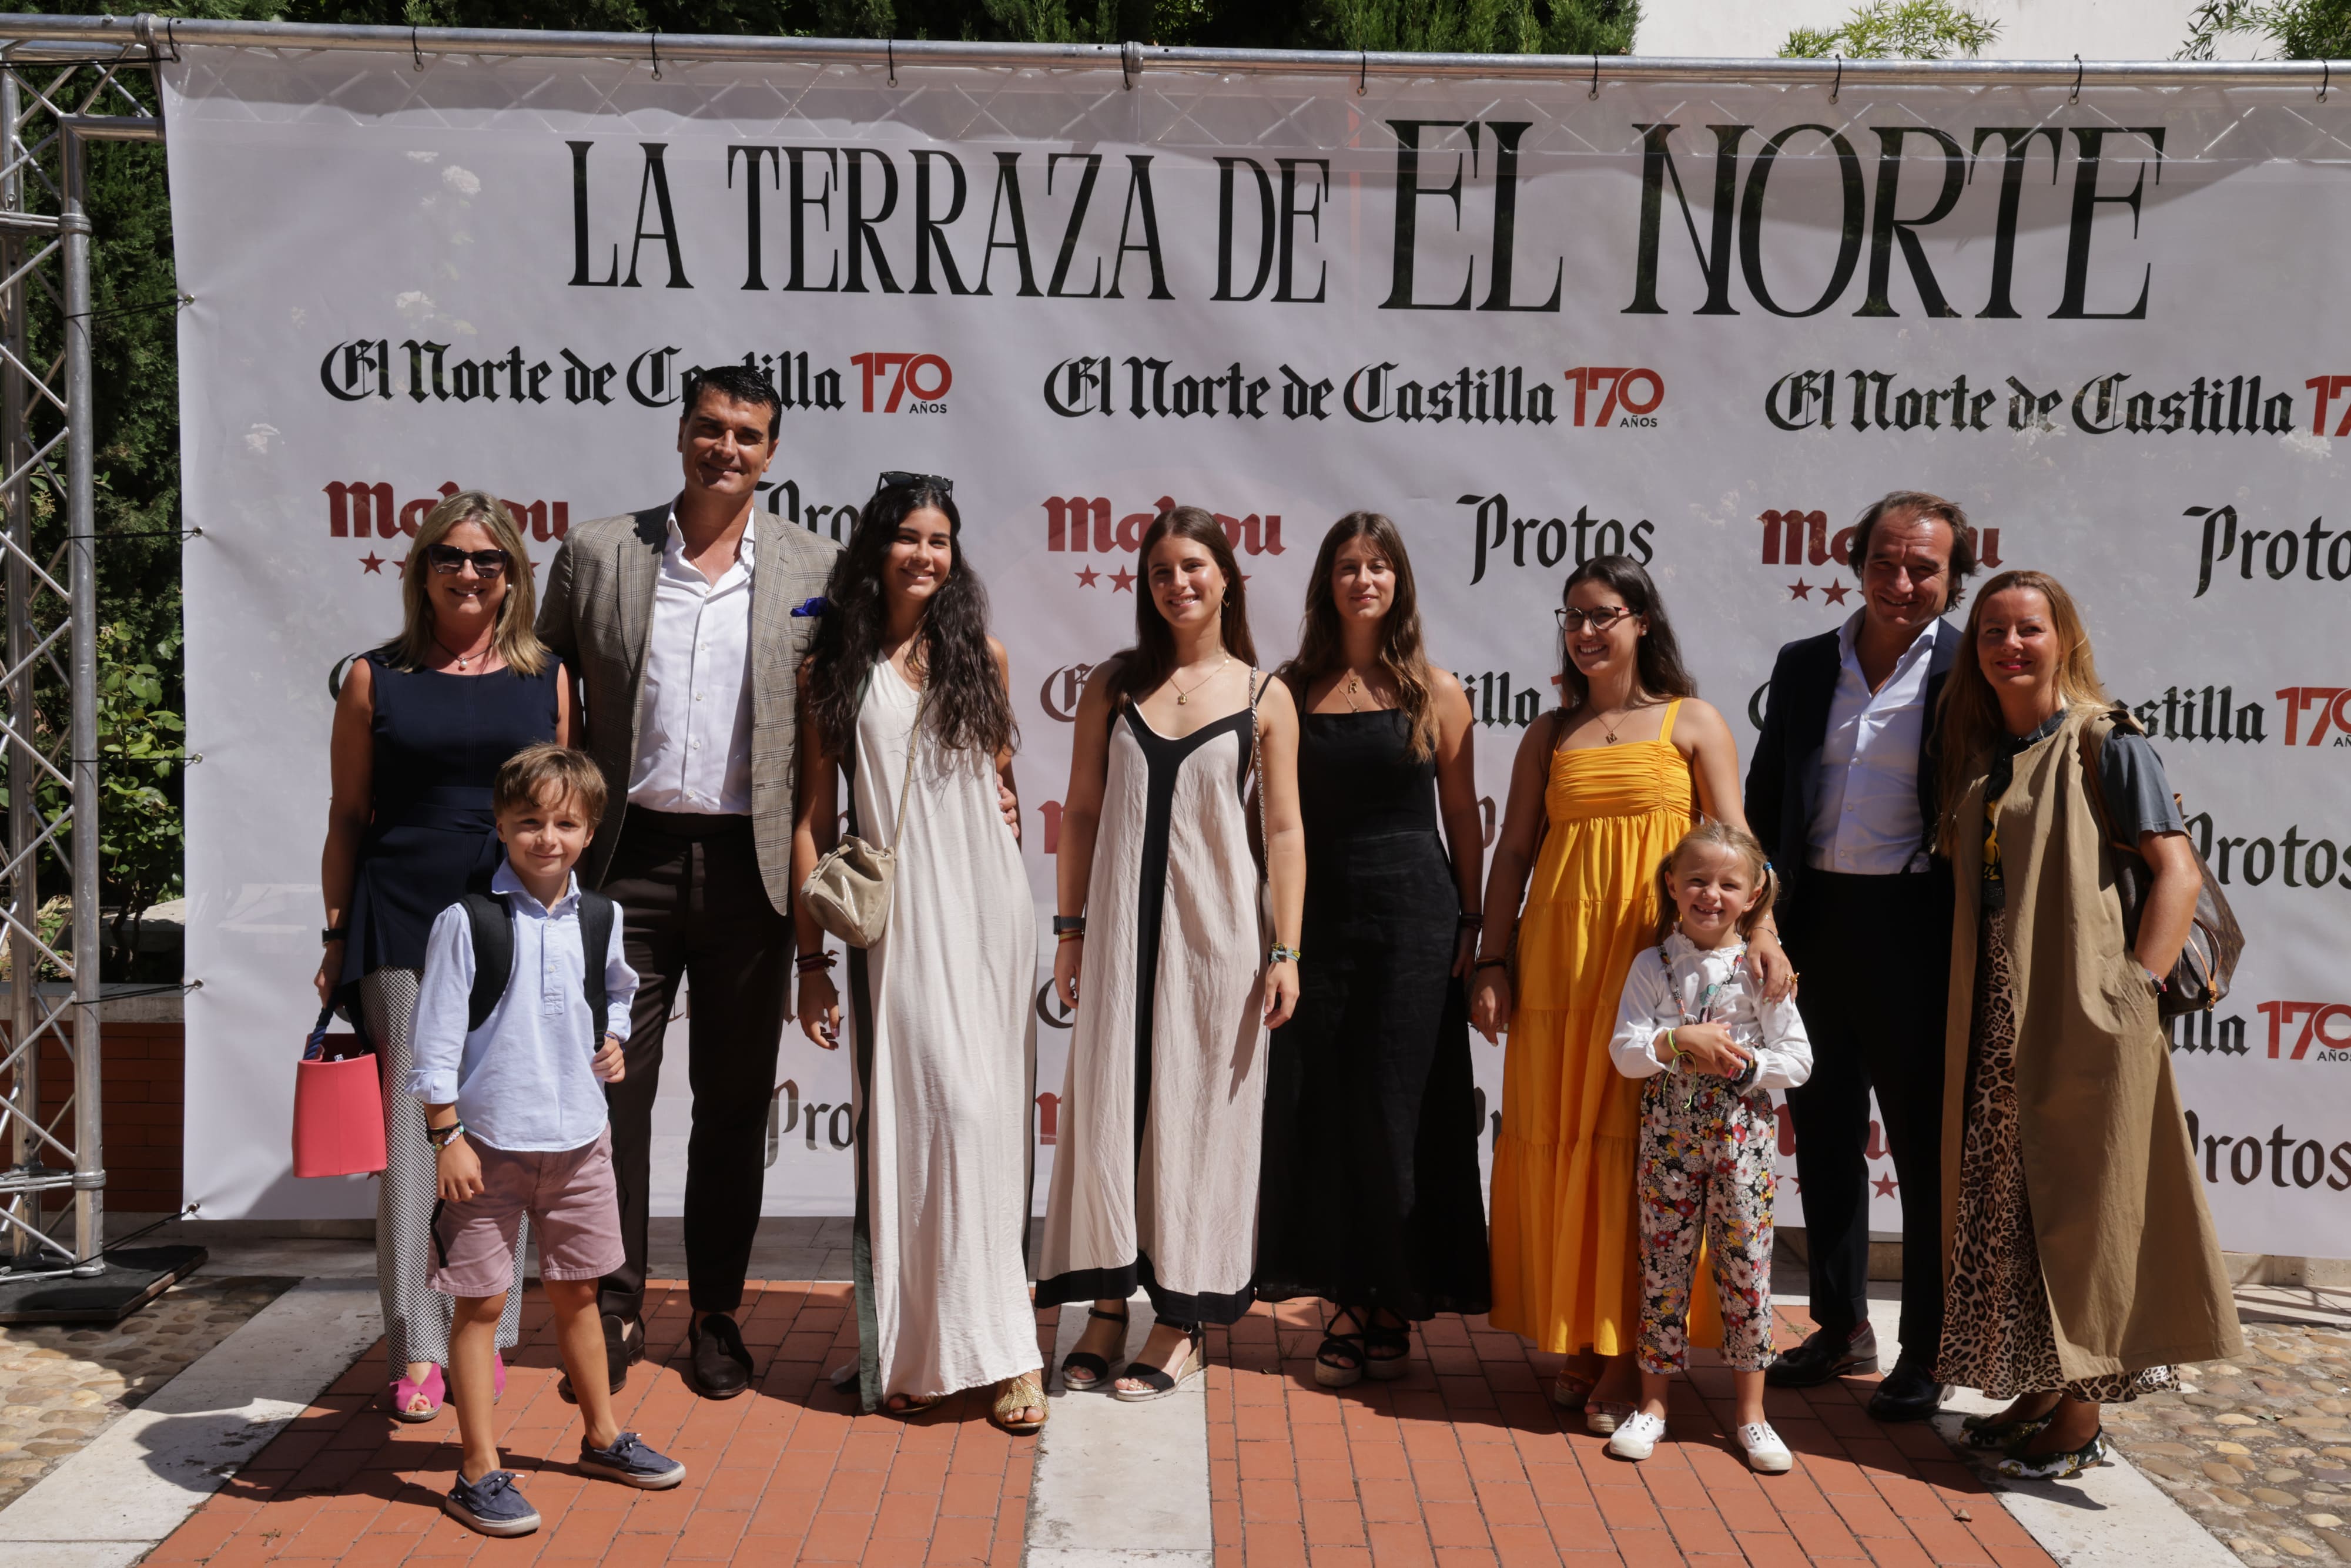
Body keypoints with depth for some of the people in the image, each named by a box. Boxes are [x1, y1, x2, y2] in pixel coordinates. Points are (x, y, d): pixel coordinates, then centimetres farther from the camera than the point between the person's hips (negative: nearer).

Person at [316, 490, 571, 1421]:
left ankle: (489, 1334, 20)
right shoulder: (377, 679, 6)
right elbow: (348, 818, 9)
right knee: (410, 1135, 0)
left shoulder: (547, 677, 8)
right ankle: (418, 1350, 10)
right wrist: (337, 938, 5)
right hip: (404, 926, -1)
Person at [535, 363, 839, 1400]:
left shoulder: (814, 568, 4)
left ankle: (717, 1316, 23)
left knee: (734, 1104, 9)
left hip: (749, 865, 0)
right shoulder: (595, 553, 4)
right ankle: (616, 1310, 19)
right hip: (629, 858, 0)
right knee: (613, 1088, 4)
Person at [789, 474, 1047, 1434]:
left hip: (986, 908, 2)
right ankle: (908, 1351, 4)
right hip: (893, 920, -1)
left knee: (984, 1118, -1)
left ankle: (983, 1341, 7)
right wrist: (812, 958, 1)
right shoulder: (832, 670, 5)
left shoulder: (981, 657, 9)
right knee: (912, 1119, -6)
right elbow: (814, 818, 4)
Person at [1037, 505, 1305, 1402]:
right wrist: (1071, 927, 3)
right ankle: (1108, 1309, 17)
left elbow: (1283, 831, 1)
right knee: (1107, 1103, 4)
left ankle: (1183, 1325, 15)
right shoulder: (1114, 684, 7)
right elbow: (1081, 811, 8)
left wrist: (1286, 951, -5)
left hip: (1217, 924, -2)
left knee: (1196, 1112, 4)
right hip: (1121, 918, 2)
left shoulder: (1265, 697, 2)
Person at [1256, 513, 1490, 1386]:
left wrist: (1473, 925, 0)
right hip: (1320, 916, 2)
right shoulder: (1293, 689, 6)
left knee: (1400, 1110, 1)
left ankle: (1393, 1309, 15)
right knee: (1319, 1108, 3)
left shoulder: (1436, 693, 3)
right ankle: (1347, 1305, 17)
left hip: (1414, 918, -2)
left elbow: (1463, 817, 5)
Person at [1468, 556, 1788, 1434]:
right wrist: (1493, 963, 4)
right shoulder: (1549, 734, 15)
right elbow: (1514, 851, 12)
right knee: (1556, 1139, 2)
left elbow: (1734, 838, 0)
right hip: (1558, 952, 3)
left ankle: (1626, 1352, 5)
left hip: (1659, 952, -3)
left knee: (1637, 1142, -4)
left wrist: (1760, 928, -16)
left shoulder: (1692, 722, 7)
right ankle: (1575, 1339, 14)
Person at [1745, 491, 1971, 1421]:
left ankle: (1926, 1353, 21)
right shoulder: (1804, 665, 8)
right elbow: (1765, 802, 11)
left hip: (1915, 931, -5)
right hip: (1816, 925, 5)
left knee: (1926, 1149, 6)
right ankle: (1842, 1328, 31)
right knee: (1824, 1139, 15)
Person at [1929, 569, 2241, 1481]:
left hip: (2079, 1015, -6)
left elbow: (2178, 871, -10)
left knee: (2078, 1206, 2)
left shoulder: (2105, 744, -4)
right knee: (2002, 1202, 11)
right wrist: (1964, 1008, 6)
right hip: (1992, 1019, 6)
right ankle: (2034, 1392, 25)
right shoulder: (1978, 756, 13)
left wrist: (2138, 987, -17)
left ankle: (2080, 1416, 13)